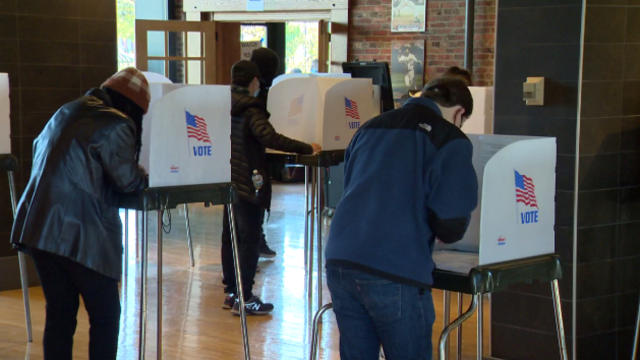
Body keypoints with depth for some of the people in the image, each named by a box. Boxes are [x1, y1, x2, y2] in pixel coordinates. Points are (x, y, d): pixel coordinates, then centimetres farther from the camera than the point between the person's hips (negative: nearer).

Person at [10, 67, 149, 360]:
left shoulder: (65, 113, 18)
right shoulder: (116, 125, -8)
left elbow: (39, 150, 32)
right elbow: (127, 180, -13)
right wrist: (145, 176, 9)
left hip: (38, 228, 7)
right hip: (81, 234, -7)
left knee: (59, 314, 13)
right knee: (105, 315, 5)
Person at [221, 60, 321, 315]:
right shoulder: (251, 109, -16)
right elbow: (269, 138, -31)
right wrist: (307, 148, -28)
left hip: (229, 180, 8)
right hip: (249, 183, -8)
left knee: (230, 236, 14)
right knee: (249, 239, -4)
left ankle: (231, 292, 21)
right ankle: (244, 299, -3)